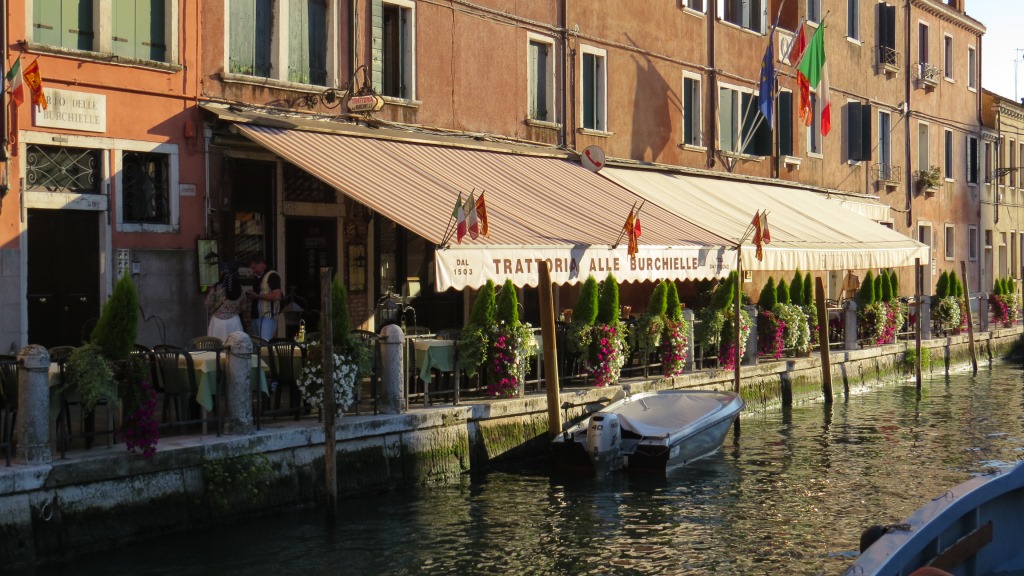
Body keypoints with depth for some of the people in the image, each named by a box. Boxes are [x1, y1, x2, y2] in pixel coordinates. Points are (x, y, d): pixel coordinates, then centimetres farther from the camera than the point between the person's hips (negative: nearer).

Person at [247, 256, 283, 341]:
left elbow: (277, 296, -18)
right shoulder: (259, 278, 19)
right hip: (256, 316, 9)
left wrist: (257, 296, -13)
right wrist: (251, 296, 7)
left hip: (267, 317, -9)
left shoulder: (272, 275, -7)